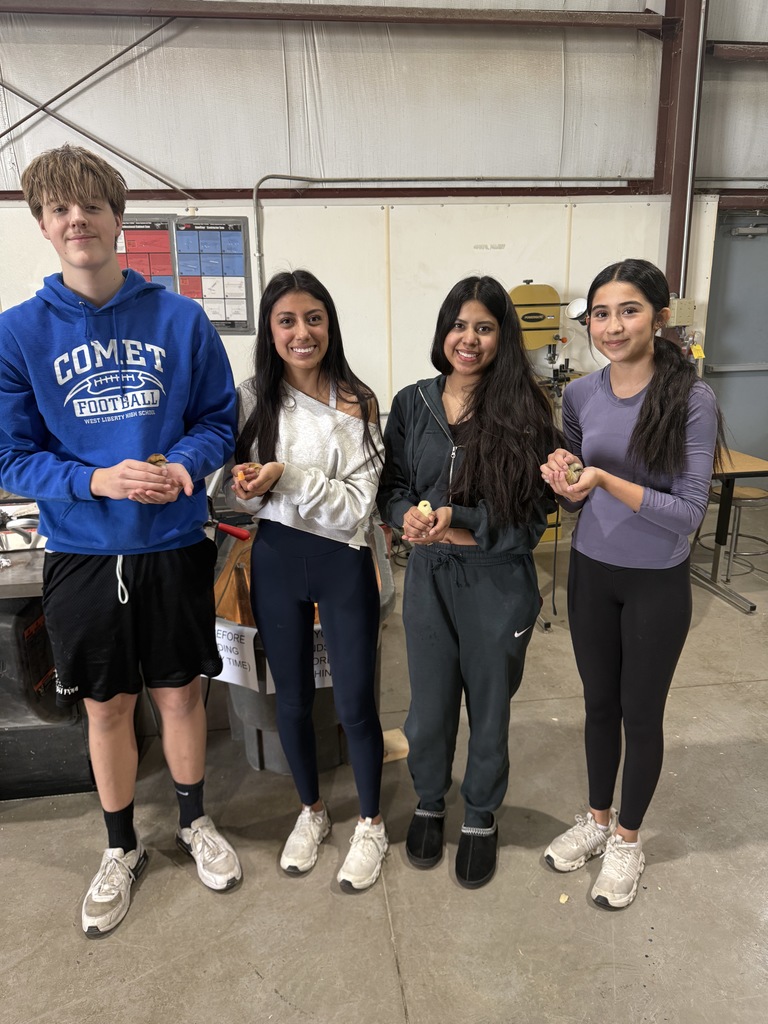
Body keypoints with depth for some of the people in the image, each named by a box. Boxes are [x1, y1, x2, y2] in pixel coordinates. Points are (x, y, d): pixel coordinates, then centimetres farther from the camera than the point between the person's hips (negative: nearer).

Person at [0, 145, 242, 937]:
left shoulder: (179, 318, -3)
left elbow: (220, 420, 2)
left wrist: (186, 465, -19)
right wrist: (97, 481, -21)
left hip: (173, 546, 0)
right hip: (82, 553, 0)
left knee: (180, 694, 15)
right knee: (107, 709, 15)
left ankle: (194, 821, 41)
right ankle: (121, 849, 39)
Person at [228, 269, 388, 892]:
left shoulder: (356, 403, -11)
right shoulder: (253, 398, -2)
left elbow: (357, 506, -15)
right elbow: (241, 496, 5)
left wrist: (286, 477, -25)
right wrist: (246, 489, -18)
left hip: (342, 564, -3)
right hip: (275, 561, 3)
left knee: (355, 704, 7)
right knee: (293, 698, 17)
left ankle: (371, 824, 33)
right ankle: (312, 810, 42)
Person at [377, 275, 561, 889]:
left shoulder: (524, 410, -9)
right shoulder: (413, 404, 0)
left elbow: (533, 514, -11)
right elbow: (392, 487, 5)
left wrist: (455, 520, -21)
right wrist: (410, 515, -17)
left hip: (498, 586, -2)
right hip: (429, 580, 2)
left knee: (489, 706, 16)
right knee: (430, 705, 17)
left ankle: (481, 818, 41)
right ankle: (429, 803, 45)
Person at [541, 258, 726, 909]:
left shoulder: (692, 400, -17)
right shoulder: (580, 395, -4)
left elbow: (688, 513, -20)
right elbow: (578, 496, 5)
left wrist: (606, 481, -31)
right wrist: (566, 482, -17)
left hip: (657, 584, -3)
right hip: (591, 573, 4)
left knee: (641, 713, 13)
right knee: (600, 703, 18)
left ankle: (627, 837, 36)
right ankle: (597, 818, 41)